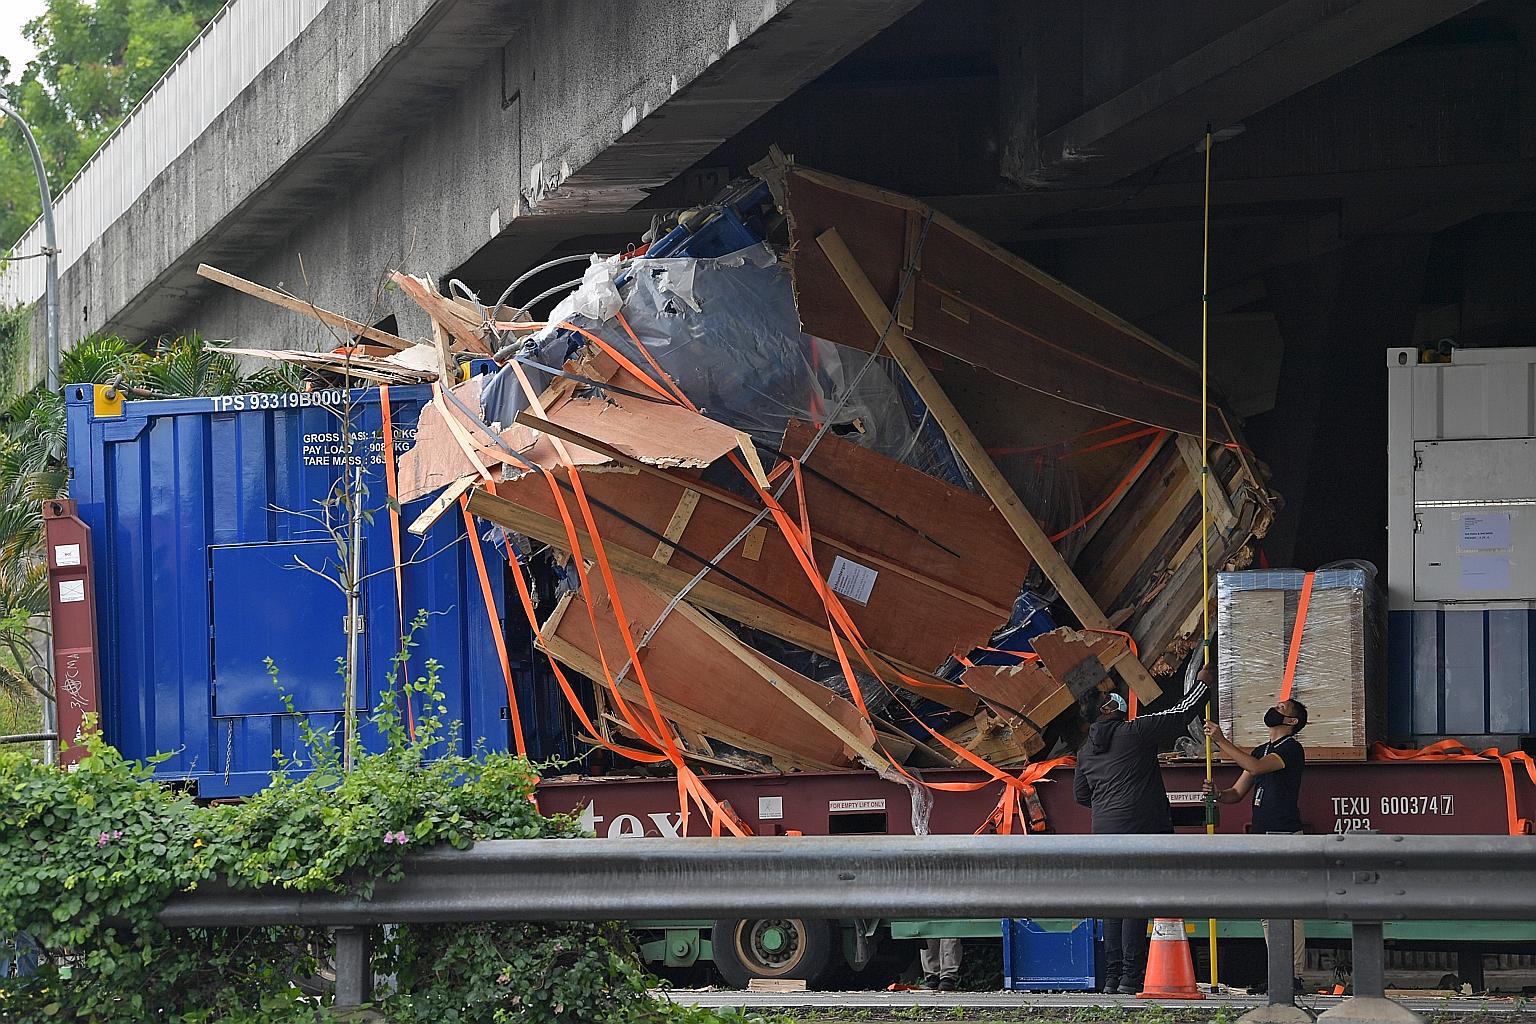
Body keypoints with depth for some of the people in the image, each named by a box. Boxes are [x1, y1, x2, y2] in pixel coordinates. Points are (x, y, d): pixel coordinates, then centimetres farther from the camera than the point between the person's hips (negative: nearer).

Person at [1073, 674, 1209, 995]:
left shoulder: (1086, 750, 13)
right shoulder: (1134, 732, -7)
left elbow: (1081, 794, 24)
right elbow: (1181, 715, -1)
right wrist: (1201, 683, 14)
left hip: (1105, 833, 7)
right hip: (1139, 830, -7)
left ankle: (1112, 977, 8)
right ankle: (1130, 978, -10)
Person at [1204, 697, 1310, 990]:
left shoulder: (1292, 749, -5)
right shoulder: (1261, 751, 21)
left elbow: (1255, 767, -21)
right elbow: (1237, 793, 20)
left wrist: (1221, 740, -17)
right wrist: (1217, 794, -2)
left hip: (1284, 835, -9)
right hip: (1261, 835, 9)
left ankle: (1294, 976, -11)